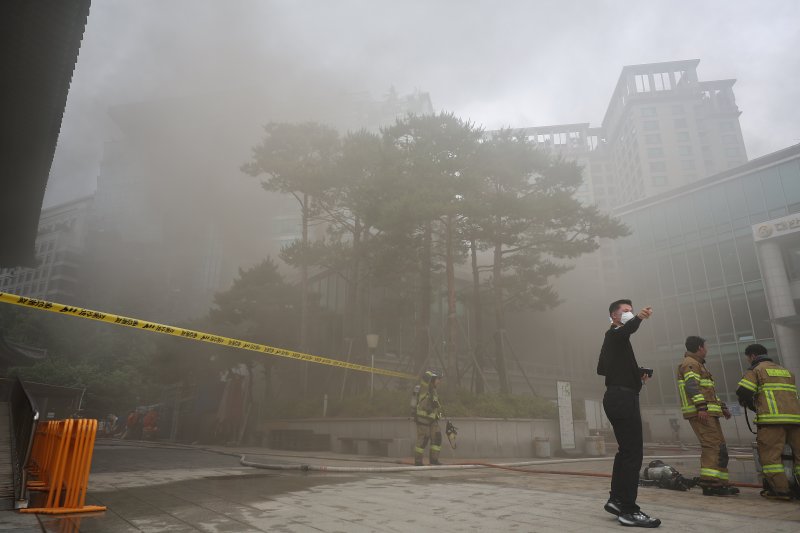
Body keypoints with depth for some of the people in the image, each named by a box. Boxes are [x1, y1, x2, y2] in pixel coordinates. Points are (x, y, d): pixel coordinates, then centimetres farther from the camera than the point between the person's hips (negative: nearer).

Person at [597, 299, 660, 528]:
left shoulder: (614, 340, 24)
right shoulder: (615, 334, -5)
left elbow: (602, 369, 30)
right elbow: (627, 329, -31)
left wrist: (636, 372, 23)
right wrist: (638, 318, -53)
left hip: (618, 398, 10)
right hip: (622, 398, -10)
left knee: (626, 451, 15)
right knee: (633, 453, -11)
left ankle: (616, 500, 19)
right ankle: (628, 510, -8)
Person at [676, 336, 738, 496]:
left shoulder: (698, 365, 28)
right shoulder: (689, 364, -6)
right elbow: (691, 385, -21)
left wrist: (722, 407, 25)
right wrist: (701, 407, -29)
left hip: (707, 413, 11)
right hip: (700, 413, -11)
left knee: (719, 448, 11)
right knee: (713, 445, -17)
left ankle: (721, 483, 14)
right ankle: (710, 483, -22)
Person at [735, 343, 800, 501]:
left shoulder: (756, 370, 7)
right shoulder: (786, 371, 29)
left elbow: (743, 393, -3)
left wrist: (753, 407, 17)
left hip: (772, 418, -7)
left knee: (770, 454, -4)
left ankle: (780, 489, -9)